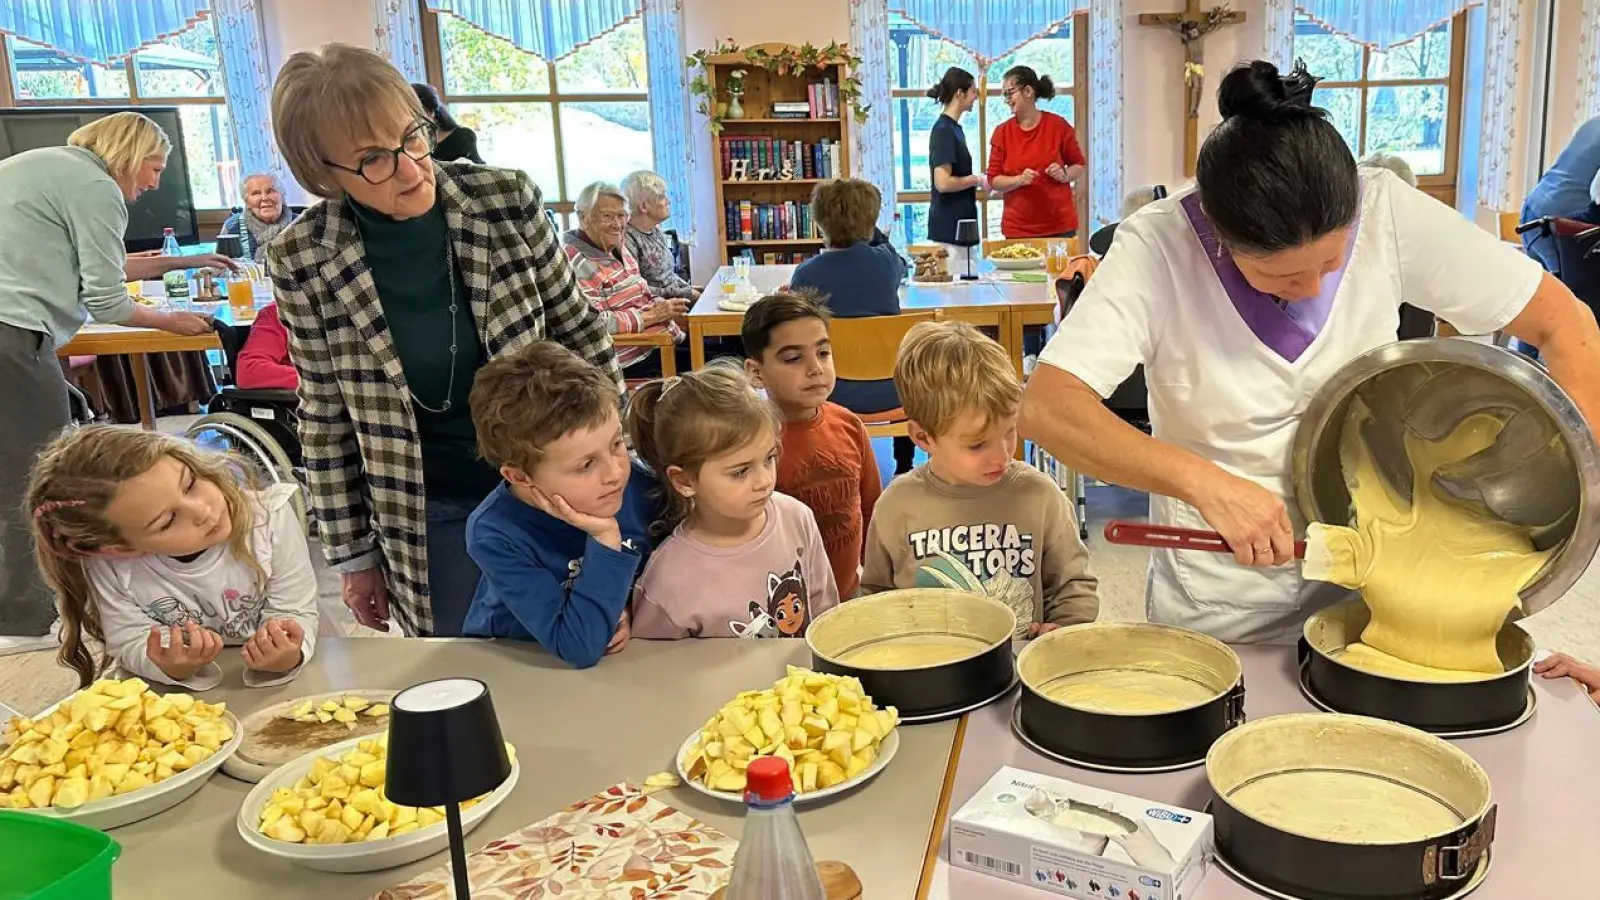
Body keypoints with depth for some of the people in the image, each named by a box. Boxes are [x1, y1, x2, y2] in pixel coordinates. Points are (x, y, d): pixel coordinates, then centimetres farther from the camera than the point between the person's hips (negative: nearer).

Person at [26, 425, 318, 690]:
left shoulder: (271, 516, -22)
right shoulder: (108, 568, -19)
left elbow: (297, 613, -14)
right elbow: (131, 644, -10)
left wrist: (287, 657, -36)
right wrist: (174, 669, -32)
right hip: (187, 694, 1)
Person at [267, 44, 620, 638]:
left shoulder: (508, 200, -13)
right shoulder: (303, 260, -12)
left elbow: (579, 335, -3)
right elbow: (325, 417, -2)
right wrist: (352, 552, 4)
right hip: (428, 518, 0)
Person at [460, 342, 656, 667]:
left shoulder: (638, 486, -14)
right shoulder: (495, 535, -23)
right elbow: (580, 649, -27)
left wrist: (632, 611, -13)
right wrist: (606, 540, -32)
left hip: (623, 655, 3)